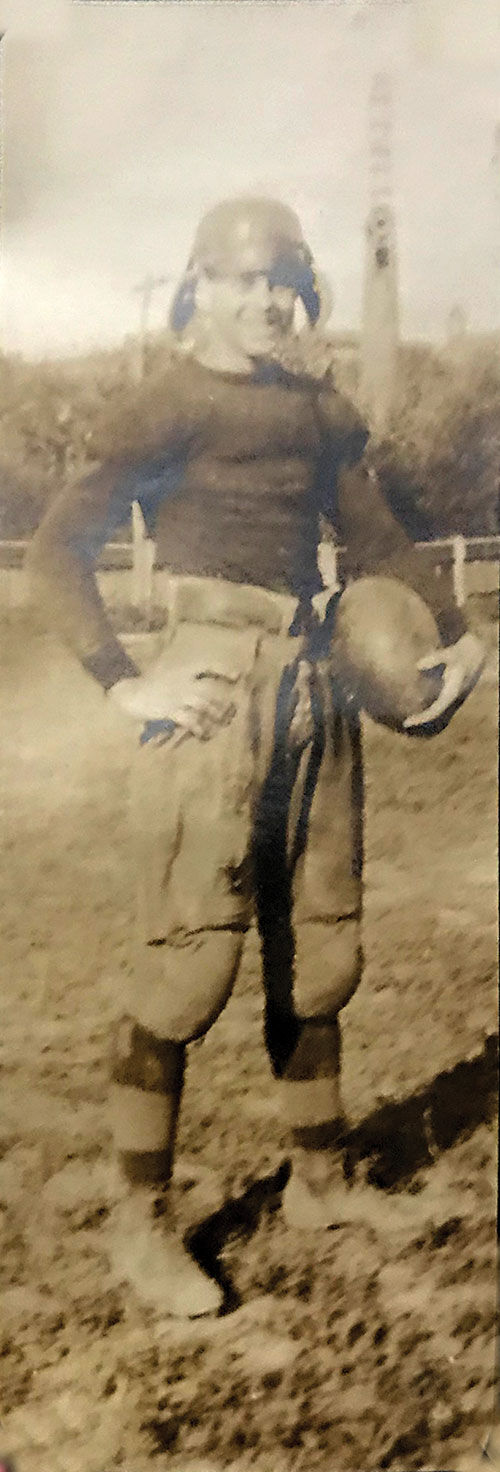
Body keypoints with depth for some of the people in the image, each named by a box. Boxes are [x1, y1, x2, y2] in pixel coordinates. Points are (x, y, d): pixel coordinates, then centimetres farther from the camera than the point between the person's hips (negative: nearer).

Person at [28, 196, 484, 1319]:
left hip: (315, 682, 6)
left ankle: (318, 1184, 28)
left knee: (319, 954, 11)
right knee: (191, 964, -7)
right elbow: (58, 551, -5)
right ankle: (142, 1226, 8)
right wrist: (128, 687, -13)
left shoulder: (317, 408, 16)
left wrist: (458, 633, 12)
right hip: (219, 687, -6)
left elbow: (374, 534, 24)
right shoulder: (172, 404, -2)